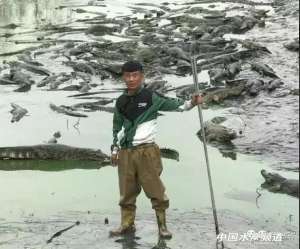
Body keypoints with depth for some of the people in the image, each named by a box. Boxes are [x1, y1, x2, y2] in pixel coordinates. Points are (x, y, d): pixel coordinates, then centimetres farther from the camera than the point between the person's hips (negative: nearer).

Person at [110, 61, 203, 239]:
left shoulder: (151, 97, -3)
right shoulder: (121, 102, 12)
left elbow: (172, 104, -6)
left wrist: (191, 103, -23)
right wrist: (114, 149, 19)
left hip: (147, 151, -4)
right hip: (125, 152, 5)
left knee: (155, 189, -3)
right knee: (127, 191, 10)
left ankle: (162, 225, 8)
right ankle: (127, 225, 20)